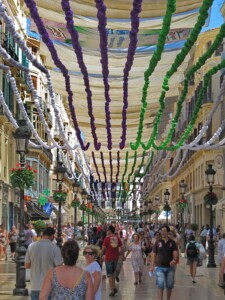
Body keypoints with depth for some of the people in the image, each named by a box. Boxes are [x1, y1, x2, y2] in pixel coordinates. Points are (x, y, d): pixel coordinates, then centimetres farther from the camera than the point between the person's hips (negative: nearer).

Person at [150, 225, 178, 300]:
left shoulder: (172, 243, 3)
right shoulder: (158, 242, 2)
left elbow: (175, 253, -6)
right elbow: (154, 254, 5)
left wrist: (174, 260, -28)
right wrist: (152, 265, 0)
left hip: (170, 267, 2)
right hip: (160, 267, -2)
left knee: (169, 285, 11)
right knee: (160, 285, -11)